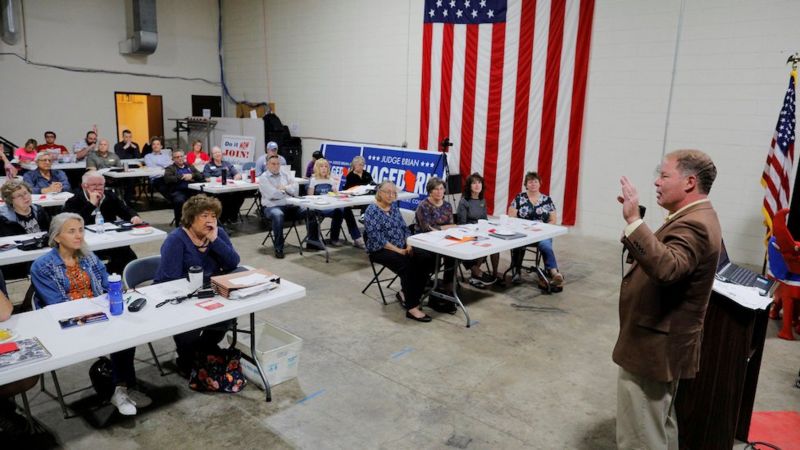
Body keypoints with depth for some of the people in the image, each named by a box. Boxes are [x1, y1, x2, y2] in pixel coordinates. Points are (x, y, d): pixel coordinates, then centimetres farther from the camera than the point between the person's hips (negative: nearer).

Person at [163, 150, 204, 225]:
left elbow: (201, 176, 14)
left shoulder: (190, 166, 28)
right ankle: (179, 223, -24)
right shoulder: (170, 168, 19)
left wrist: (192, 175, -5)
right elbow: (167, 179, -2)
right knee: (180, 201, -38)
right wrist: (183, 177, -6)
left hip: (192, 190, 2)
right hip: (178, 191, -2)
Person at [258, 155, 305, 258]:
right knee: (278, 215, -40)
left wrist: (284, 188, -7)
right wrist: (287, 191, 1)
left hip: (290, 205, 6)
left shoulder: (285, 175, 19)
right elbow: (272, 194, -14)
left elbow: (295, 188, 8)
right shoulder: (263, 178, 1)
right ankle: (278, 248, -30)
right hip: (272, 206, -5)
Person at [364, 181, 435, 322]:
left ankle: (407, 295, -2)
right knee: (407, 265, -32)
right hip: (381, 250, -7)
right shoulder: (372, 210, -10)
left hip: (401, 248, 7)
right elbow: (376, 238, -18)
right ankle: (411, 307, -28)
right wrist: (398, 250, -21)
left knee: (426, 261, -17)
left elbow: (404, 228, 13)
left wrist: (408, 245, -6)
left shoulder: (394, 207, 12)